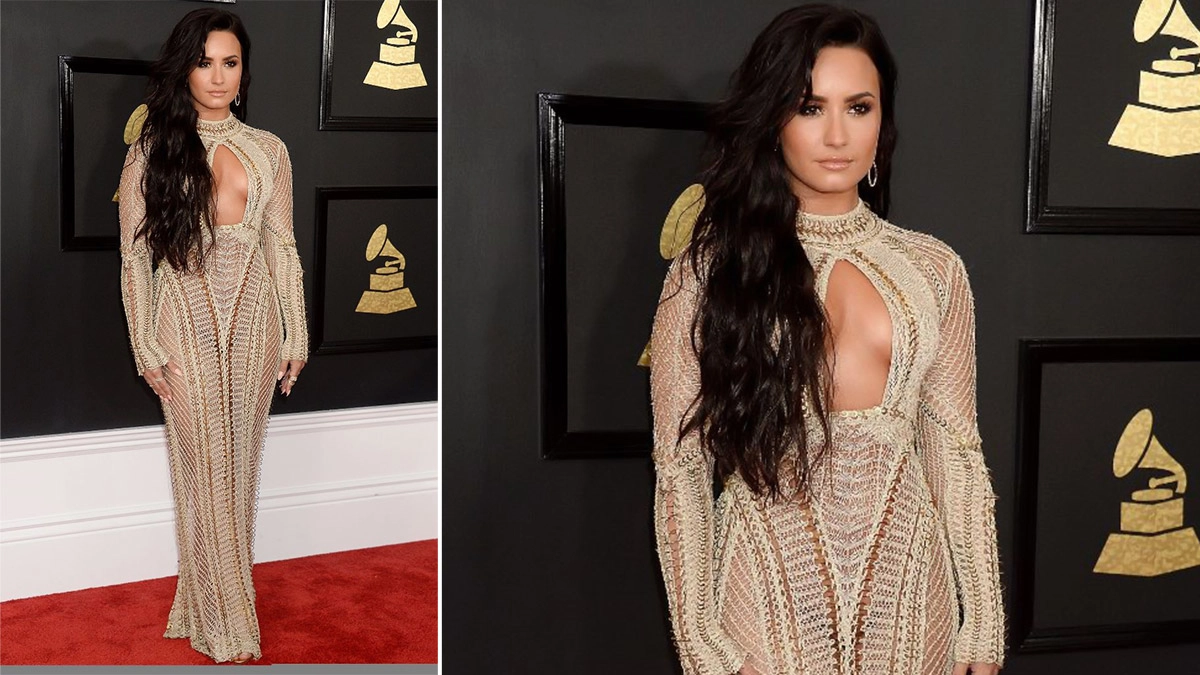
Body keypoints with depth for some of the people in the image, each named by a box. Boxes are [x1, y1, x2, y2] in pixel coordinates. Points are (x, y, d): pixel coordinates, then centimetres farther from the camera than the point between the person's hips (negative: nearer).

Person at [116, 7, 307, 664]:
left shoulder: (268, 151, 6)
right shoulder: (151, 153, -1)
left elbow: (283, 248, 8)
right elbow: (134, 258, -1)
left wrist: (294, 337, 5)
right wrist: (146, 350, -6)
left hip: (253, 321, 2)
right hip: (187, 323, -2)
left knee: (241, 463, 8)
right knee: (205, 469, 1)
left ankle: (218, 585, 23)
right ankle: (224, 623, 12)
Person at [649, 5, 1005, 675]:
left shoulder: (933, 269, 3)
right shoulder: (709, 270, -4)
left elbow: (957, 454, 5)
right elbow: (680, 470, -5)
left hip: (907, 593, 3)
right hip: (770, 597, -2)